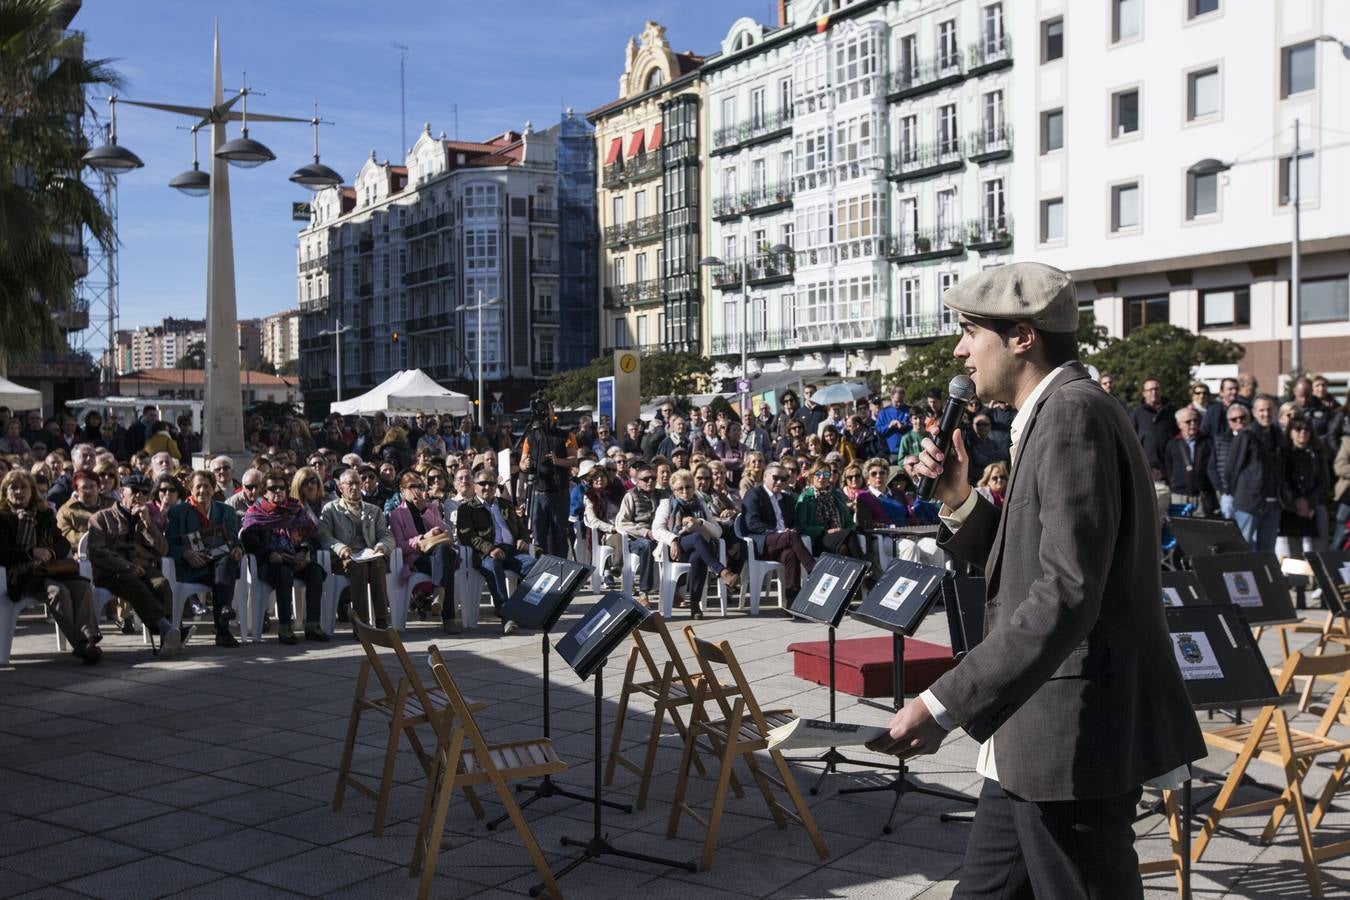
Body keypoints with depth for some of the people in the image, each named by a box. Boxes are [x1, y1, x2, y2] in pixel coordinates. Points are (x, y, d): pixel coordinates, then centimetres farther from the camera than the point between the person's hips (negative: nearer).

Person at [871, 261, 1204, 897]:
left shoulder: (1074, 414, -17)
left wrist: (944, 706, -29)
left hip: (1075, 735, -10)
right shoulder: (1053, 416, 15)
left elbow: (1066, 595, -27)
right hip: (1032, 736, 10)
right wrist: (960, 501, 3)